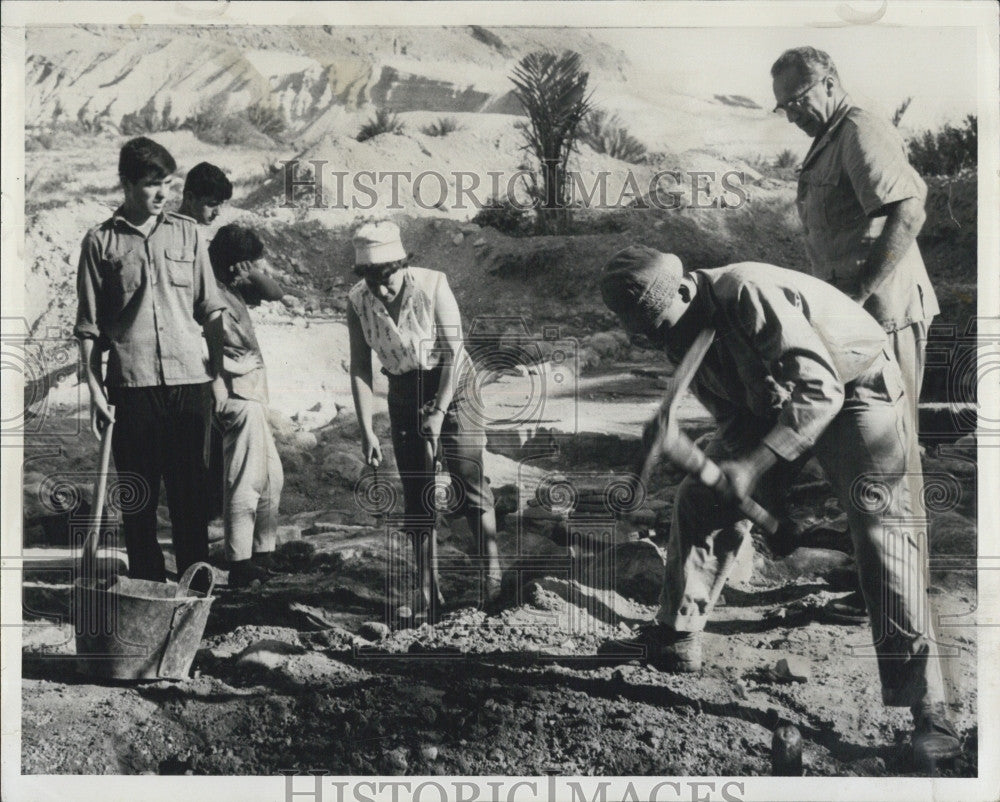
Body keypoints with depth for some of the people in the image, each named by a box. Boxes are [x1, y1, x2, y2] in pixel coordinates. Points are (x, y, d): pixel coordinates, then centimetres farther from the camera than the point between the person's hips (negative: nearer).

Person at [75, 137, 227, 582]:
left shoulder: (187, 234, 9)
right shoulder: (100, 242, 4)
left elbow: (210, 310, 11)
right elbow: (89, 326, 4)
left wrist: (219, 373, 5)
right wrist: (95, 388, -2)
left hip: (190, 380, 1)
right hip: (131, 385, -1)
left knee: (191, 489, 4)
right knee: (138, 493, 5)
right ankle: (146, 584, 15)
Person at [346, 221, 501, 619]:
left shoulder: (433, 285, -23)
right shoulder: (358, 301, -14)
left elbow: (453, 351, -18)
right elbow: (360, 368, -9)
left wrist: (440, 411, -23)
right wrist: (366, 430, -13)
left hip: (450, 384, -3)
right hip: (403, 390, 3)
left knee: (468, 478, -9)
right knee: (415, 489, 3)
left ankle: (493, 569, 8)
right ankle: (426, 588, 10)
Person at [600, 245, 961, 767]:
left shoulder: (746, 293, -33)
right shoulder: (684, 336, -7)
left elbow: (820, 388, -36)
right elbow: (735, 416, 0)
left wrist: (756, 464, -40)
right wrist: (776, 509, -10)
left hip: (853, 386, -8)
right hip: (770, 401, 8)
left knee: (881, 529, -21)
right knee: (699, 502, 1)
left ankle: (925, 708, -20)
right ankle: (674, 643, 18)